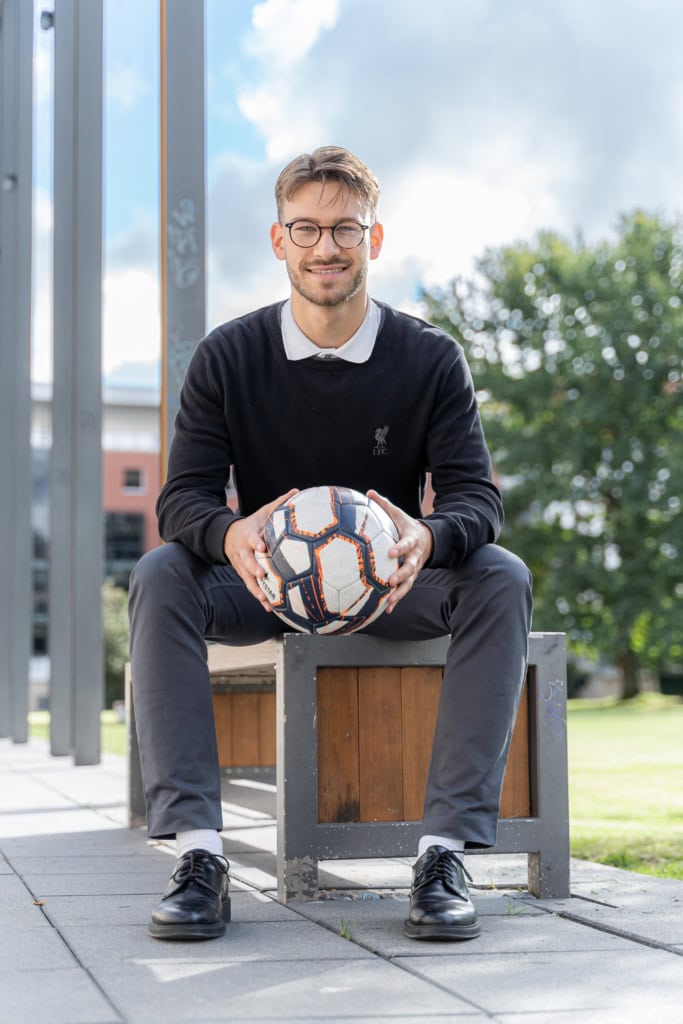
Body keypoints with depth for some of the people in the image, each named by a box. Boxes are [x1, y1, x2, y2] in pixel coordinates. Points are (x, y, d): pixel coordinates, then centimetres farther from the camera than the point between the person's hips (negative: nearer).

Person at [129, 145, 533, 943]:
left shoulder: (430, 359, -6)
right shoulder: (227, 358, -5)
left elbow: (476, 495, -13)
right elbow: (182, 497, -11)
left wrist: (429, 537, -39)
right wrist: (231, 534, -37)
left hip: (390, 581, 0)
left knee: (501, 580, -30)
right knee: (160, 577, -30)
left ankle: (446, 850, -33)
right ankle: (198, 852, -35)